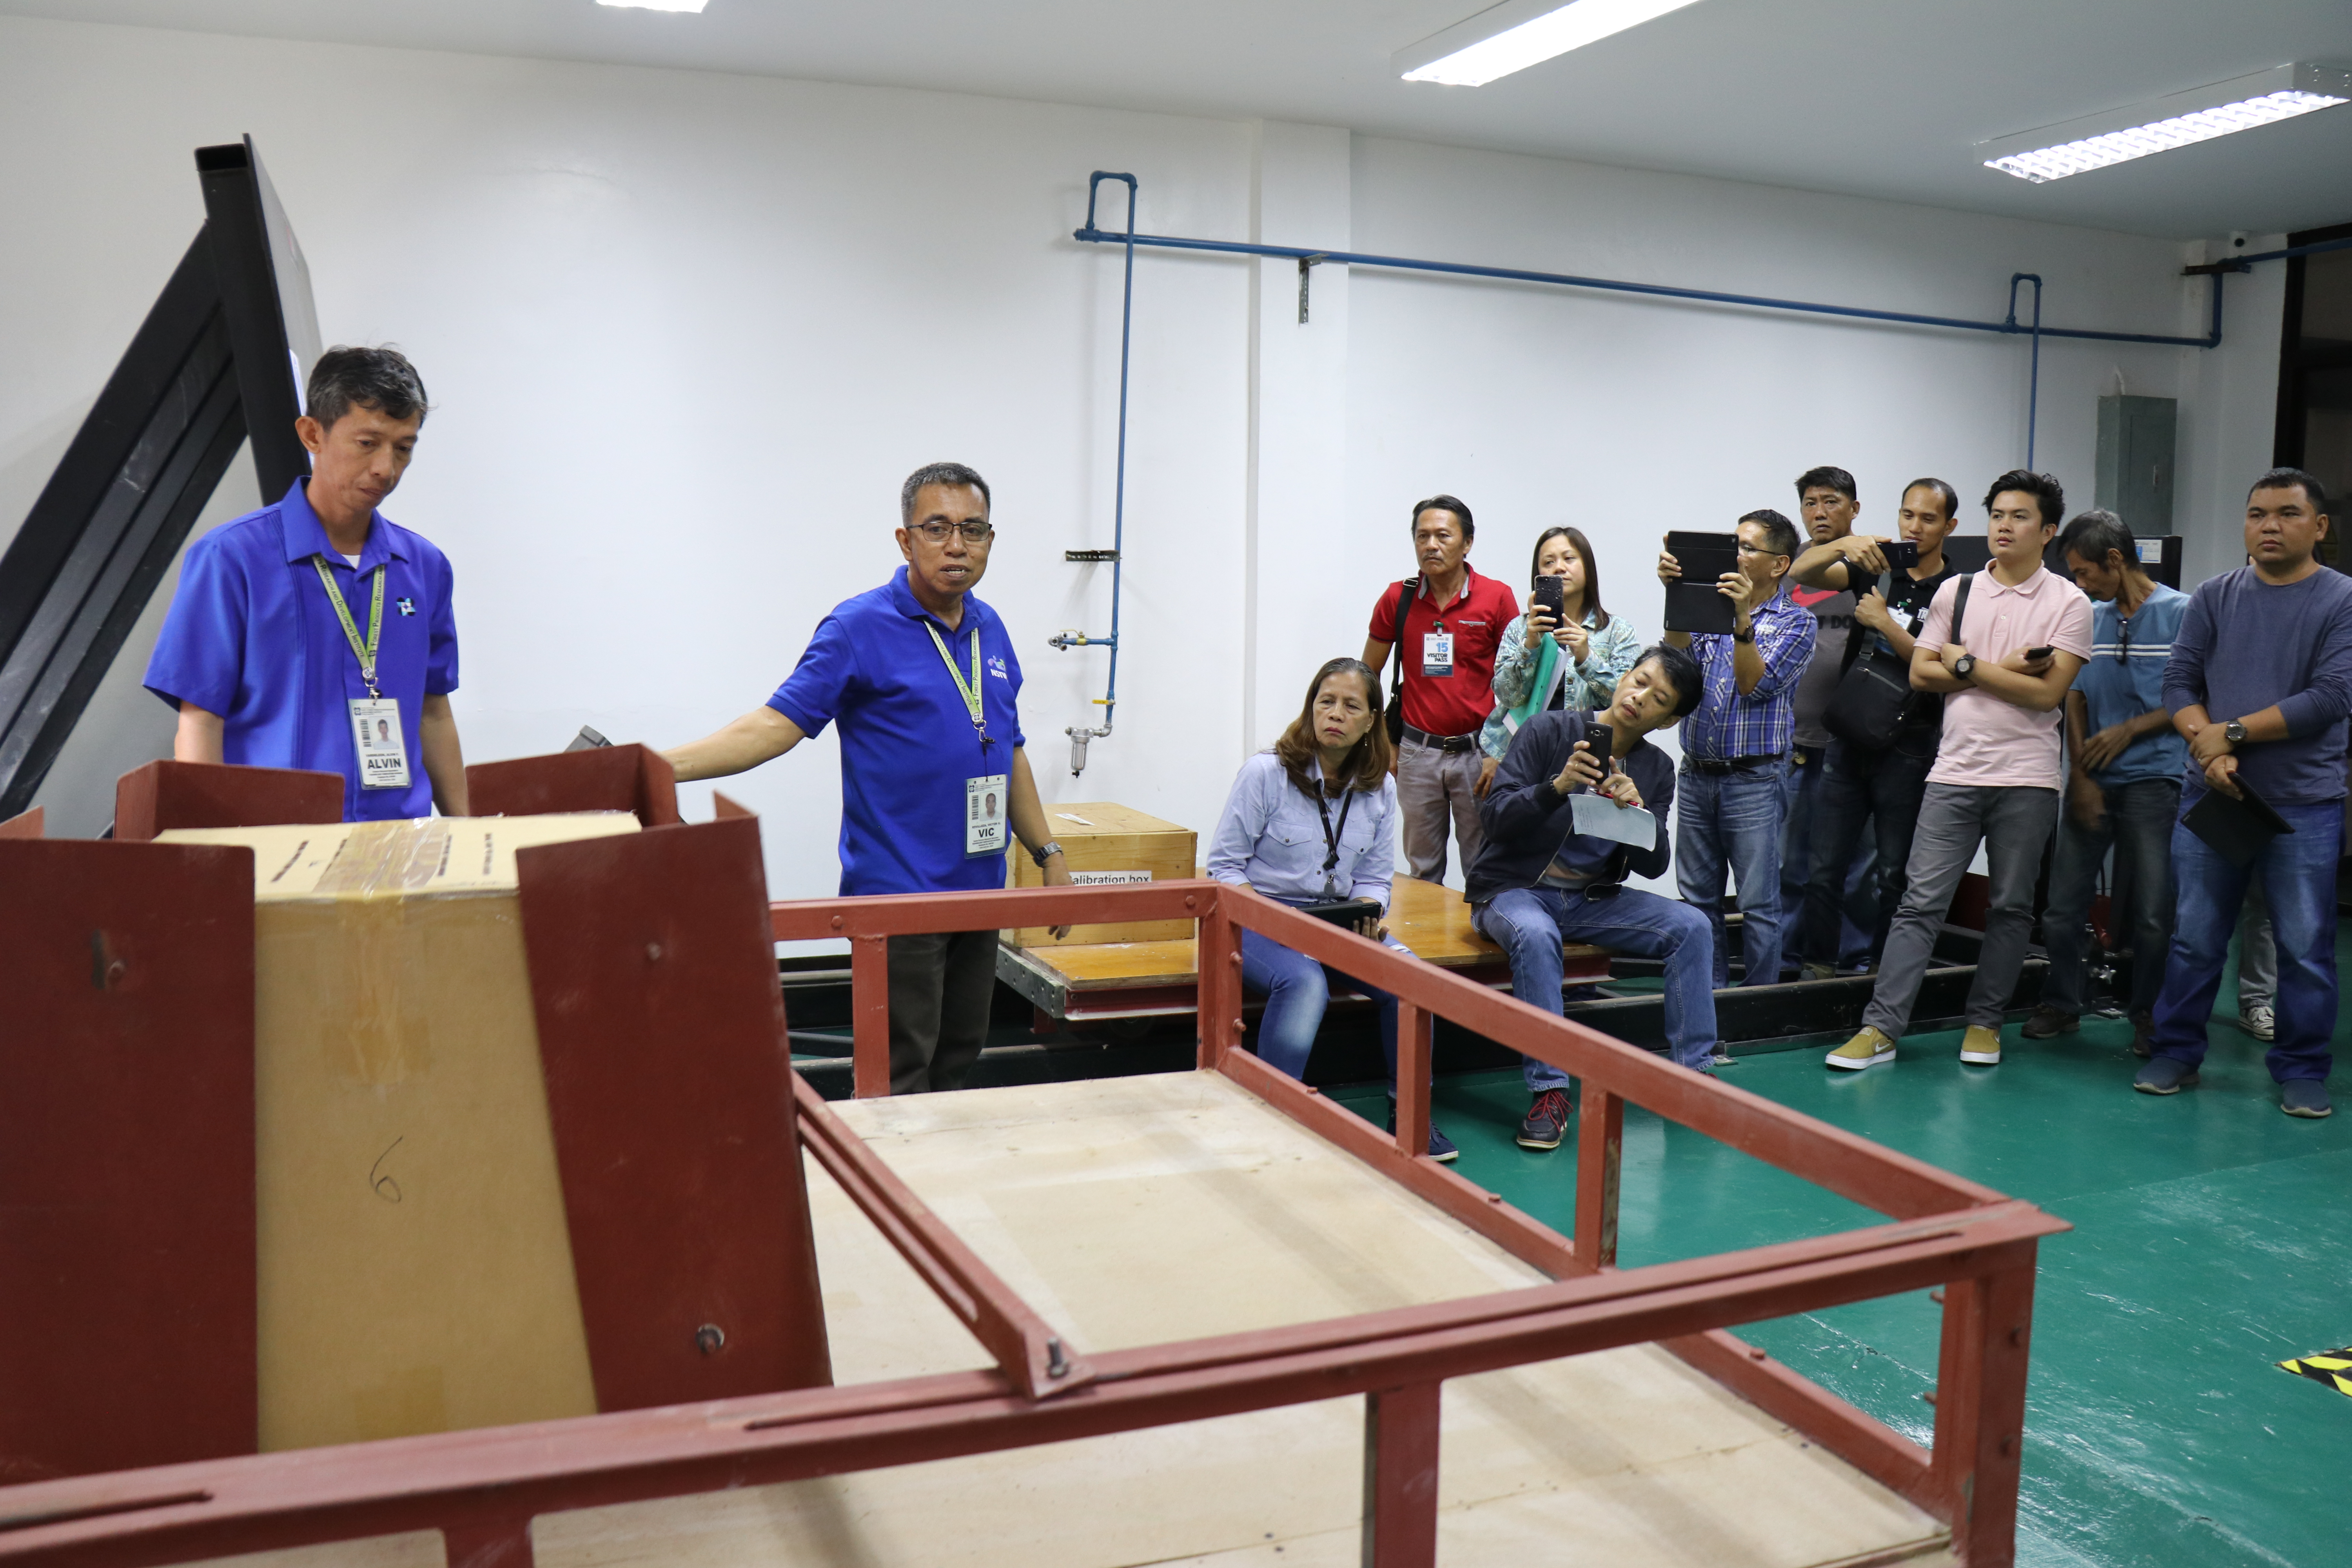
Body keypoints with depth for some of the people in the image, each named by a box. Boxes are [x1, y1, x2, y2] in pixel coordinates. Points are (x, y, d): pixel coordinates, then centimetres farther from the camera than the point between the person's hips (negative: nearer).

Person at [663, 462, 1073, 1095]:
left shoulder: (991, 631, 12)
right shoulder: (860, 627, -9)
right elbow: (779, 722, -14)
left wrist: (1049, 854, 17)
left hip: (978, 888, 7)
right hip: (898, 892, -7)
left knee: (958, 1061, 13)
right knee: (900, 1079, -4)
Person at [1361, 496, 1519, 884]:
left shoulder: (1497, 598, -4)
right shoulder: (1397, 598, 2)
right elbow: (1367, 675, 12)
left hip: (1478, 750, -2)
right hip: (1418, 751, 2)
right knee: (1422, 870, 11)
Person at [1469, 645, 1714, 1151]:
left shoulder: (1656, 770, 7)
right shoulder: (1550, 730, -8)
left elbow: (1655, 866, 0)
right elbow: (1495, 815, -15)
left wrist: (1639, 811, -19)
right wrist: (1558, 787, -31)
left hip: (1592, 897, 5)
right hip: (1514, 889, -5)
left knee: (1693, 927, -16)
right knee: (1536, 935, -38)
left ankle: (1693, 1072, -7)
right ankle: (1549, 1091, -31)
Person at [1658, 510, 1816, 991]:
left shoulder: (1795, 622, -1)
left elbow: (1755, 685, -13)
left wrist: (1743, 619, -23)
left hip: (1754, 782, -5)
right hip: (1696, 775, 5)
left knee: (1758, 905, -1)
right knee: (1698, 900, 11)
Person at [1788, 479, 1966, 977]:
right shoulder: (1874, 568, 8)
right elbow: (1800, 573, -5)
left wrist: (1884, 622, -17)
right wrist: (1845, 544, -22)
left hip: (1908, 752, -2)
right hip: (1849, 741, 3)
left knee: (1896, 874, 4)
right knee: (1825, 869, 1)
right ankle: (1817, 966, 9)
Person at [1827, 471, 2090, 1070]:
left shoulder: (2068, 603, 1)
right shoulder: (1955, 592, 10)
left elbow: (2048, 692, -10)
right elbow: (1921, 673, 4)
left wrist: (1967, 664, -7)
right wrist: (2005, 671, -6)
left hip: (2027, 779, -1)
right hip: (1954, 772, 1)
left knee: (2011, 907, 7)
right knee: (1921, 901, -3)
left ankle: (1984, 1022, 19)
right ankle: (1880, 1027, -4)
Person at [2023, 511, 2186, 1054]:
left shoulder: (2181, 613, -2)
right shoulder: (2088, 618, 10)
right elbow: (2075, 701, 10)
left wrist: (2127, 731, -9)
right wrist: (2080, 777, 0)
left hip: (2153, 781, -4)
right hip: (2092, 784, 4)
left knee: (2152, 915, 1)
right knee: (2061, 908, 4)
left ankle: (2148, 1015, 18)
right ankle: (2061, 1004, 20)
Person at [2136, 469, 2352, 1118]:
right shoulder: (2215, 597, 8)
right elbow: (2180, 680, 3)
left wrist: (2232, 733, -12)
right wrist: (2209, 749, -13)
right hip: (2210, 795, 2)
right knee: (2194, 936, 7)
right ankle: (2177, 1053, 18)